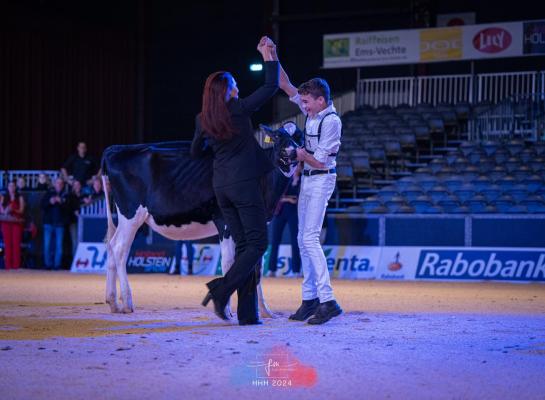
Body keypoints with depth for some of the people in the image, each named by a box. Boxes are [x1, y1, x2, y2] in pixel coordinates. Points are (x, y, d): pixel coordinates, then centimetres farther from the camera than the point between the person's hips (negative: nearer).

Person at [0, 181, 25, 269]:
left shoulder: (20, 198, 7)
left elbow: (21, 210, -1)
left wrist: (13, 210, -19)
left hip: (17, 222, -2)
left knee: (16, 243, -8)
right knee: (7, 243, -4)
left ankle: (16, 265, -7)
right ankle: (8, 265, -4)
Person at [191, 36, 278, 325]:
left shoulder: (202, 120, 6)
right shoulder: (239, 110, -9)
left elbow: (196, 152, 18)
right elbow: (271, 86, -5)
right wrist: (267, 55, 5)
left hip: (220, 187, 6)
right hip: (244, 183, -6)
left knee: (242, 245, 9)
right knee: (257, 243, 0)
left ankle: (247, 313, 5)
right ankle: (221, 290, -17)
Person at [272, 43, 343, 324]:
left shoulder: (331, 121, -17)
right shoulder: (312, 111, 6)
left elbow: (320, 160, -18)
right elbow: (286, 87, 12)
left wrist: (301, 154, -5)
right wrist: (273, 59, 4)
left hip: (321, 178, -9)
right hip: (308, 178, 9)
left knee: (310, 238, -17)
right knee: (303, 239, 8)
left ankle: (328, 300, -20)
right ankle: (309, 298, 12)